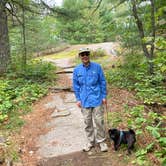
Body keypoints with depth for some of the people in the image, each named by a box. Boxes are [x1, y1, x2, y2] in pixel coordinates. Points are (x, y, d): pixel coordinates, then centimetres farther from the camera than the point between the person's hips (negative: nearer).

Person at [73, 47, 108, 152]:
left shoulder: (97, 67, -5)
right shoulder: (77, 70, 1)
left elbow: (103, 82, 1)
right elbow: (76, 86, 8)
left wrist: (104, 96, -1)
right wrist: (78, 99, 4)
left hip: (97, 99, -2)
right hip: (85, 100, 2)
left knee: (99, 121, 3)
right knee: (88, 122, 12)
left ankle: (102, 141, 21)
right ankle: (90, 142, 28)